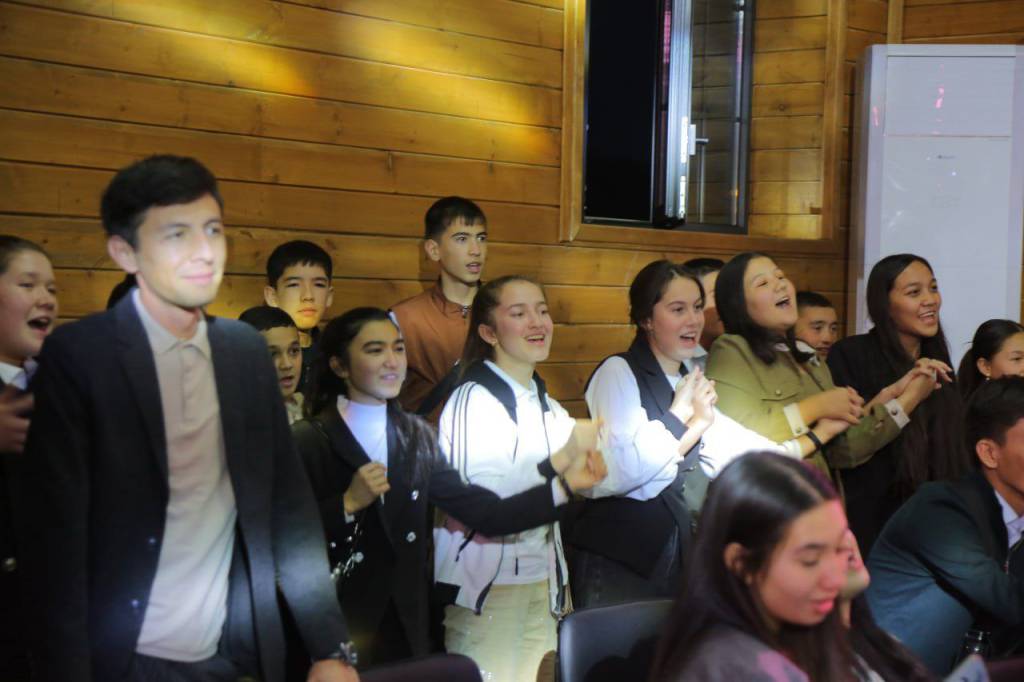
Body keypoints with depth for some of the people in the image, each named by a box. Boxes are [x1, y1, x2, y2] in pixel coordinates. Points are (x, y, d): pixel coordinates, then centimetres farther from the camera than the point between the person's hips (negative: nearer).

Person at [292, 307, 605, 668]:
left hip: (406, 631, 4)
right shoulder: (307, 441, -7)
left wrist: (561, 483, -9)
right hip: (332, 634, -4)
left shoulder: (418, 436, 7)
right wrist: (348, 504, -21)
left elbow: (486, 514, -1)